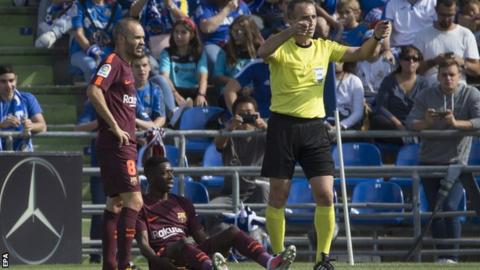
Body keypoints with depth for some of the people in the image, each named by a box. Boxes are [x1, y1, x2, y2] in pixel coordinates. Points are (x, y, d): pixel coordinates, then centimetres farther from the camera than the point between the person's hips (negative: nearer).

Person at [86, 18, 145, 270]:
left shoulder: (125, 66, 19)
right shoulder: (113, 62, -11)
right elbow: (94, 91, -26)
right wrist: (116, 127, -23)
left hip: (123, 143, 10)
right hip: (116, 144, -10)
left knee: (115, 203, 10)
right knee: (134, 200, -14)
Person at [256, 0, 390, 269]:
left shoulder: (324, 48, 9)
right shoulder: (282, 47, -5)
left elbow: (360, 54, 4)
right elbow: (263, 52, -27)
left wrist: (376, 37, -17)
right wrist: (291, 32, -44)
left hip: (314, 126, 3)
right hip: (283, 125, -3)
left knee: (325, 195, -7)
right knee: (279, 196, 1)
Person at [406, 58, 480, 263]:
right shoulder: (426, 96, 4)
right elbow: (411, 122, -4)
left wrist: (456, 123, -29)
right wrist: (426, 122, -26)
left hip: (456, 161, -3)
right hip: (429, 161, 3)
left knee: (449, 207, -17)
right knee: (435, 211, 4)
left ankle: (452, 256, -12)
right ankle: (442, 256, 12)